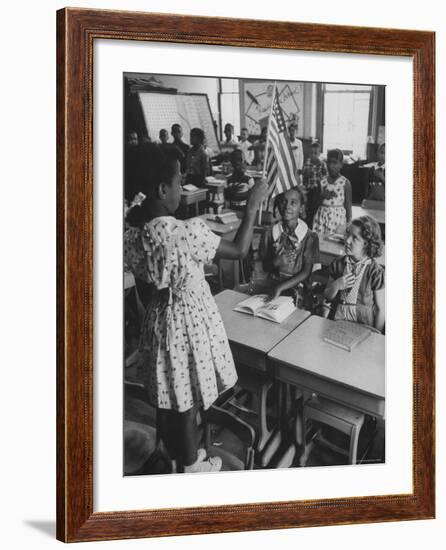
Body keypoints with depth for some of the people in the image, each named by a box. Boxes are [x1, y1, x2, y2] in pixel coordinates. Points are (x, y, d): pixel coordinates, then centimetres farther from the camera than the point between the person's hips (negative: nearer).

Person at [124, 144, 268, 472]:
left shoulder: (133, 236, -8)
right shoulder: (187, 233, -29)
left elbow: (146, 284, 5)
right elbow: (239, 251, -17)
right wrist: (253, 206, -9)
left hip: (159, 319, 6)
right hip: (190, 321, -6)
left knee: (166, 394, 22)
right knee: (186, 396, 12)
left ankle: (176, 454, 44)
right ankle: (191, 466, 33)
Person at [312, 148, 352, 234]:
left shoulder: (345, 183, -3)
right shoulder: (322, 181, 6)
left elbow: (348, 206, -1)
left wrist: (348, 226, -3)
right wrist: (323, 196, -12)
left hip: (338, 218, -3)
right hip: (321, 218, 3)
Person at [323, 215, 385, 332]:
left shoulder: (376, 272, -9)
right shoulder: (338, 264, 2)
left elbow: (381, 309, -2)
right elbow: (327, 297, 12)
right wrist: (336, 286, -8)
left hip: (363, 327, -3)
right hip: (335, 322, 3)